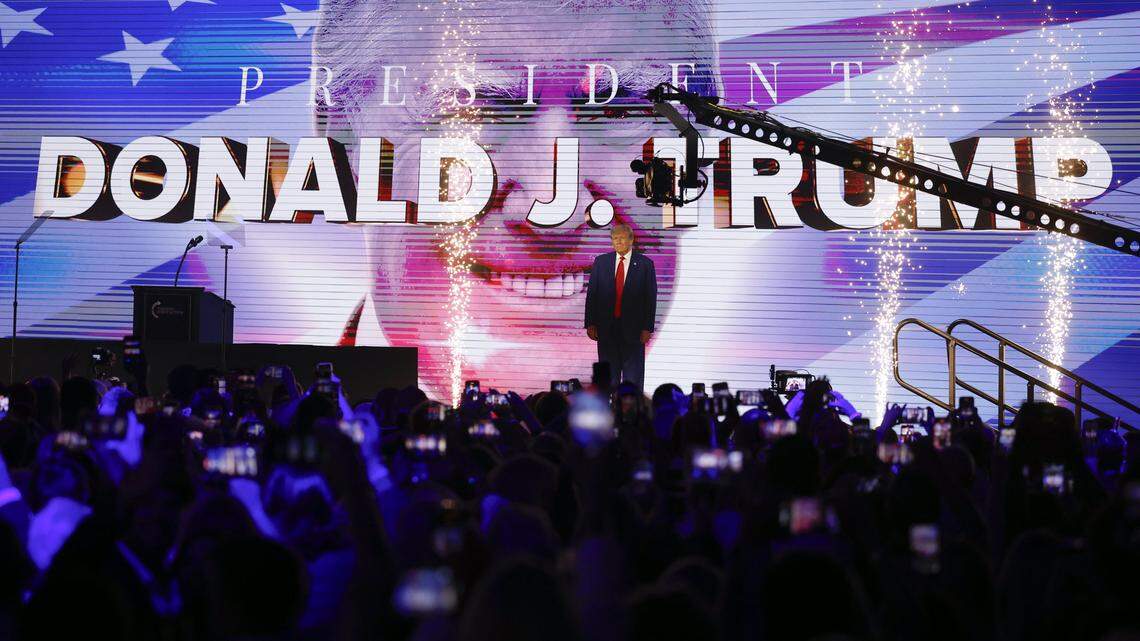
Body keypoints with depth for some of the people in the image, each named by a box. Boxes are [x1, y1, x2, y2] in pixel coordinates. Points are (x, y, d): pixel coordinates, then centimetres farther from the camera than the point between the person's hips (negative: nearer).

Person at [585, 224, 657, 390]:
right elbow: (591, 294, 6)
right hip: (606, 327, 2)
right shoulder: (601, 262, 6)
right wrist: (590, 324, -2)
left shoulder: (645, 264, 0)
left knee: (633, 375, 3)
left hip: (633, 328, -2)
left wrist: (647, 328, -7)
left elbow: (650, 297, -1)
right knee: (608, 374, 7)